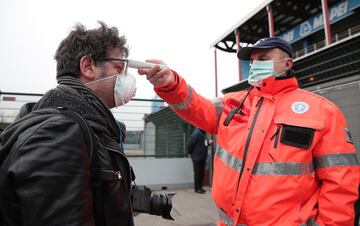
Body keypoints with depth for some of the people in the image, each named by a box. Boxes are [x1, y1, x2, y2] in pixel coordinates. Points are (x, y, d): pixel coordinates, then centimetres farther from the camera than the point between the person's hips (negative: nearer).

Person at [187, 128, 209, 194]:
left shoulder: (203, 133, 10)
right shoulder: (196, 133, -19)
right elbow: (190, 143, -18)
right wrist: (190, 153, -8)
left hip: (203, 157, 8)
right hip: (197, 157, -8)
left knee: (202, 172, 13)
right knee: (197, 173, 1)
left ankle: (200, 187, 23)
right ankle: (197, 188, 11)